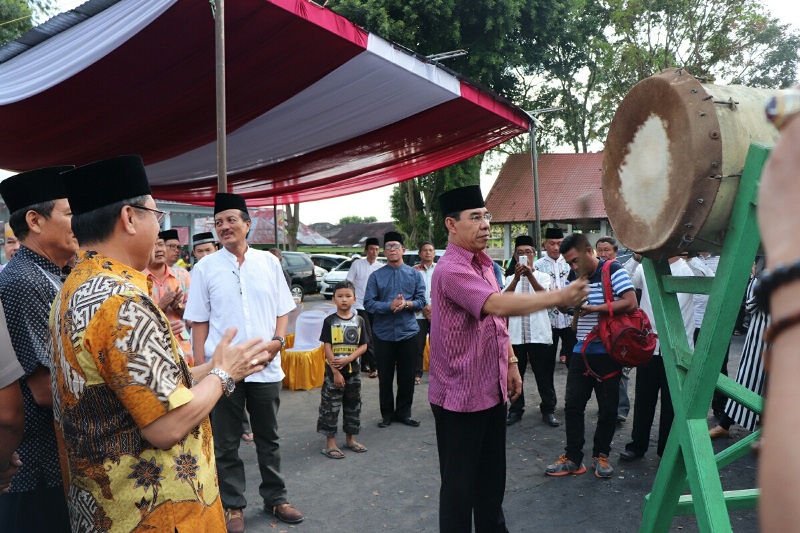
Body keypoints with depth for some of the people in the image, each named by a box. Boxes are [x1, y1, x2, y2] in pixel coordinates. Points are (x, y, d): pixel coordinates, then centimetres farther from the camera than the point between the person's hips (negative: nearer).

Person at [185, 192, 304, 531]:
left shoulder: (269, 262, 3)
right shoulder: (205, 268, -1)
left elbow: (283, 309, 8)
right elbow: (199, 322, 1)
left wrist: (278, 340, -10)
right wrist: (200, 368, -4)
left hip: (266, 367, 2)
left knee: (269, 439, 15)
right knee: (226, 444, 11)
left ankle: (275, 499, 32)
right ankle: (232, 506, 28)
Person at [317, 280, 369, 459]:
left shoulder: (359, 320, 1)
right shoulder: (329, 321, -7)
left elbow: (363, 346, 0)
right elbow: (327, 347, -10)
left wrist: (347, 359, -16)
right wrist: (336, 372, -14)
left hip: (353, 370, 4)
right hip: (333, 371, -3)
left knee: (353, 405, 13)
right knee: (331, 407, 1)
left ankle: (350, 439, 28)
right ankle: (330, 443, 11)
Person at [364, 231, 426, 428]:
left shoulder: (414, 274, 4)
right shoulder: (376, 276, 1)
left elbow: (421, 301, 0)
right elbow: (368, 303, -6)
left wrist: (407, 304, -19)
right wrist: (390, 306, -20)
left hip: (408, 332, 1)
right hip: (383, 333, -1)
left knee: (407, 376, 8)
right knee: (385, 377, 8)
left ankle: (403, 412, 24)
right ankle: (387, 414, 23)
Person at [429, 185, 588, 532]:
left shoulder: (484, 263, 10)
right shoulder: (451, 270, -21)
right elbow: (499, 305, -35)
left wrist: (511, 363, 17)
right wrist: (559, 297, -36)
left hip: (492, 389, 9)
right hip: (459, 395, -9)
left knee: (492, 475, 20)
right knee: (460, 481, 4)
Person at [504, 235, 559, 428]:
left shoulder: (542, 276, 6)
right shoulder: (510, 278, 9)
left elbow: (545, 295, -15)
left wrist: (530, 275, -30)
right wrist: (517, 277, -25)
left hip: (539, 334, -1)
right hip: (516, 334, 2)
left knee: (544, 374, 3)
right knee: (516, 374, 7)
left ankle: (548, 410, 15)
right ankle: (515, 410, 17)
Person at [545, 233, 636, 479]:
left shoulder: (613, 271, -9)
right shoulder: (577, 277, 10)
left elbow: (631, 303, -19)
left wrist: (595, 308, -20)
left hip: (607, 352, -5)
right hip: (582, 351, 6)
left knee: (608, 407, 6)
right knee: (572, 405, 5)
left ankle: (601, 455, 24)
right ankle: (573, 458, 17)